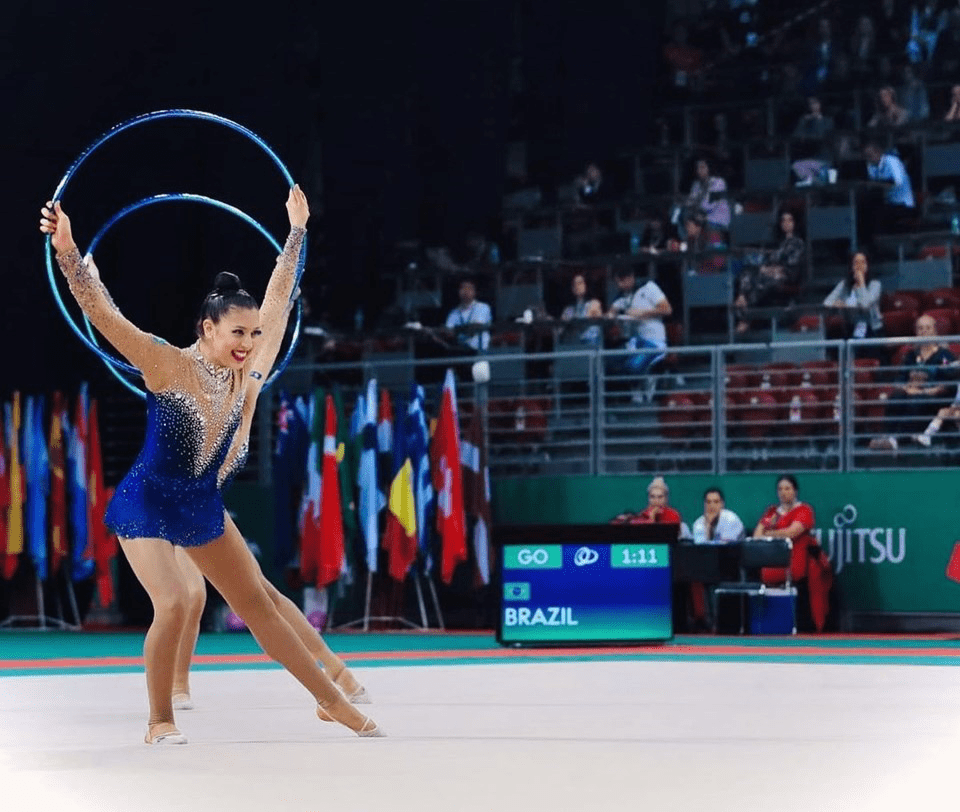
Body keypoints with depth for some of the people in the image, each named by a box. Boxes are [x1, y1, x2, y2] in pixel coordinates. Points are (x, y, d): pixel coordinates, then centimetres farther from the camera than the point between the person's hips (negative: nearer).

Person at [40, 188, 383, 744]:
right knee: (173, 604, -22)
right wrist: (68, 252, -42)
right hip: (147, 504, -6)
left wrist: (297, 232, 17)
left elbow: (277, 300, 9)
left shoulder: (250, 371, -4)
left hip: (204, 506, 6)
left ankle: (333, 703, 22)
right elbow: (104, 314, -30)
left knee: (259, 604, 12)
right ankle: (160, 722, -2)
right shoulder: (168, 366, -19)